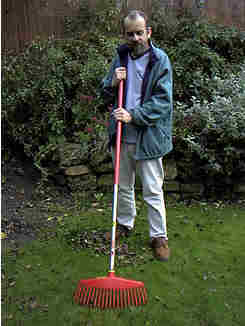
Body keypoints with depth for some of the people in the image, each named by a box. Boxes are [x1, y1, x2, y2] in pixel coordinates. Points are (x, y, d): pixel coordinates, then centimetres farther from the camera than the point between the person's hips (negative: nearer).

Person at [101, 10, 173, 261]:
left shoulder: (160, 60, -7)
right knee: (123, 186, 19)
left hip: (148, 137, -5)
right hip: (122, 135, 5)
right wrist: (113, 83, -8)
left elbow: (162, 101, -14)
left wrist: (133, 115, -22)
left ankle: (159, 236, 20)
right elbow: (105, 95, 13)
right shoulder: (120, 58, 9)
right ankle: (125, 223, 40)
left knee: (153, 191, 3)